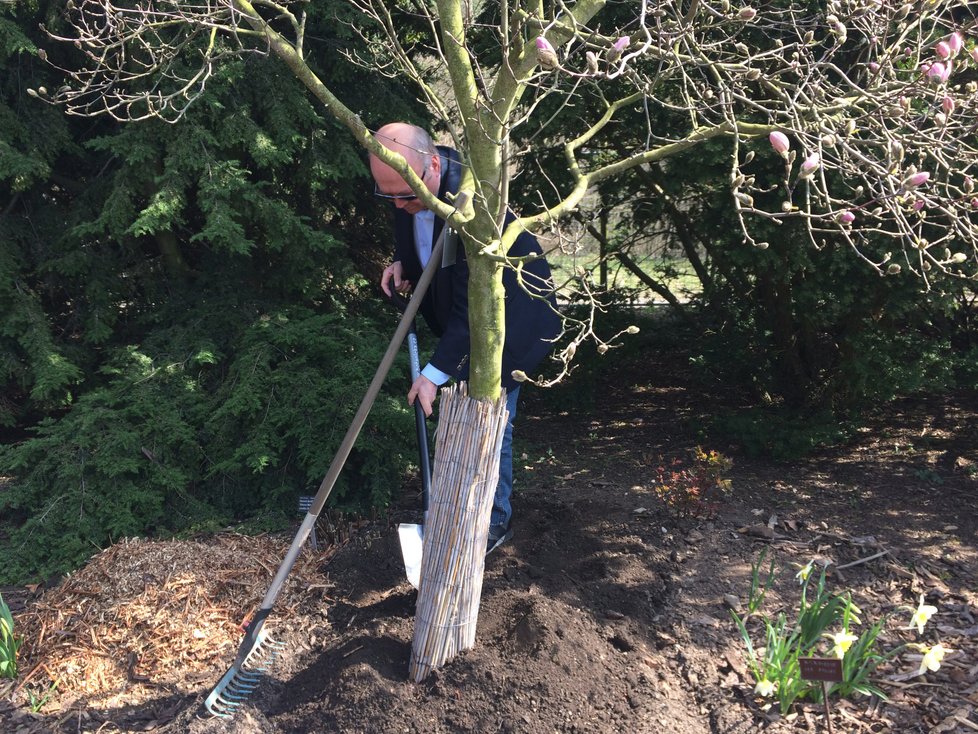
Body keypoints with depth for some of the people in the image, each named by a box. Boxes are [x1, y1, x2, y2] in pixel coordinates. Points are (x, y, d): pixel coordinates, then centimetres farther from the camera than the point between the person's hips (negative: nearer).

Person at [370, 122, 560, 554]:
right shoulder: (408, 183, -12)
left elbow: (473, 306, -32)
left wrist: (435, 372, -28)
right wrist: (403, 262, -6)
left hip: (508, 316, -8)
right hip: (458, 314, 8)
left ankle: (494, 521, 18)